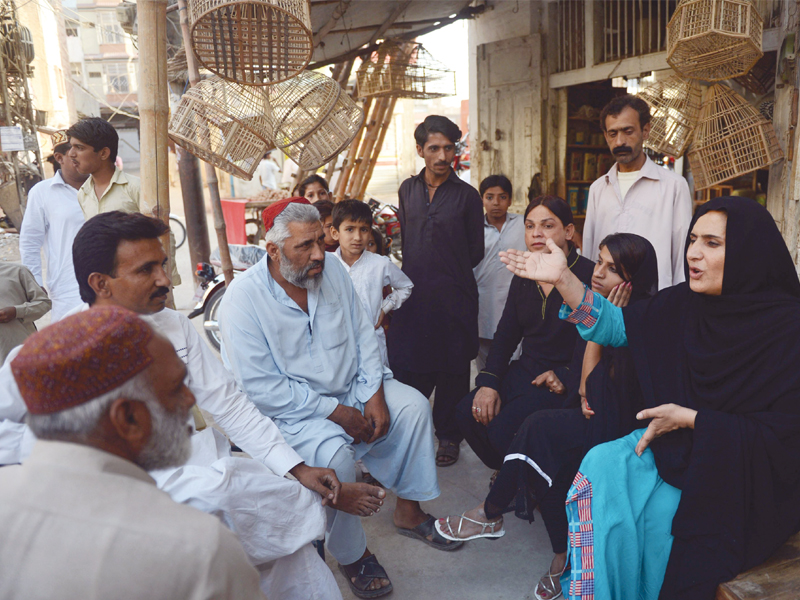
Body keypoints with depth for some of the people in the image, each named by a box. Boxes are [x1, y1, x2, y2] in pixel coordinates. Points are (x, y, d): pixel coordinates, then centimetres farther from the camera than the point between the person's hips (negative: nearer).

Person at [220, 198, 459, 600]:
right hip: (290, 410, -6)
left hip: (350, 388, 6)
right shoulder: (243, 299, -19)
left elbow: (363, 337, 4)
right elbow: (260, 389, -22)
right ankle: (351, 554, -4)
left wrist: (374, 395, -9)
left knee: (413, 405, -6)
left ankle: (409, 511, 12)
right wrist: (335, 412, -22)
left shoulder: (332, 271, -1)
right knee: (334, 453, -30)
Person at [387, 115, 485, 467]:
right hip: (413, 293, 3)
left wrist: (447, 273, 5)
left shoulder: (467, 196, 0)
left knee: (452, 369, 6)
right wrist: (414, 271, 11)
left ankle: (448, 437, 22)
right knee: (405, 364, 4)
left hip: (454, 296, -2)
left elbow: (476, 251, 5)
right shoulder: (407, 189, 10)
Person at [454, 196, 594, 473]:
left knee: (505, 427, -26)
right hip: (525, 371, 7)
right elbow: (505, 335, 10)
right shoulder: (523, 277, 12)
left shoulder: (589, 275, -10)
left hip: (565, 380, -7)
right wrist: (488, 382, -3)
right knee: (467, 412, -13)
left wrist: (566, 380, -21)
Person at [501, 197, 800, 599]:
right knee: (601, 468, -15)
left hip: (746, 476, -5)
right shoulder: (684, 305, -2)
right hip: (677, 445, 6)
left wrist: (689, 418, -20)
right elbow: (617, 325, -3)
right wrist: (563, 279, -16)